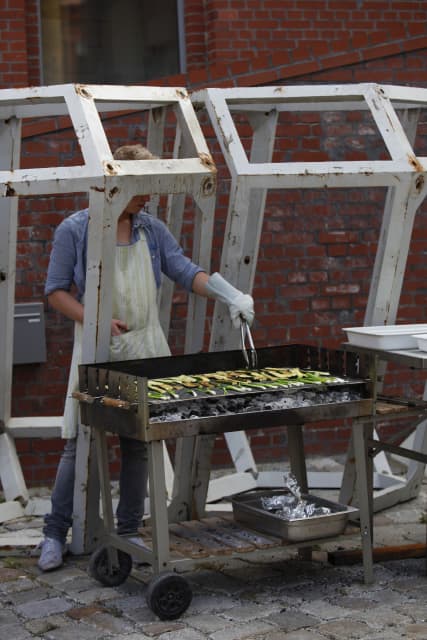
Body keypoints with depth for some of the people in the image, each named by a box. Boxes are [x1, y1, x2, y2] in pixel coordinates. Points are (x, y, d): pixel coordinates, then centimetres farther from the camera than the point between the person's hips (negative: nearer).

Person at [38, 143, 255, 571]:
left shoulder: (152, 230, 8)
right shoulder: (75, 230, -4)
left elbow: (186, 272, 3)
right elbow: (56, 291, -3)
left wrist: (232, 296, -12)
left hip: (145, 350, 4)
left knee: (138, 445, 7)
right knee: (80, 443, -2)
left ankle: (129, 532, 19)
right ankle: (55, 533, 9)